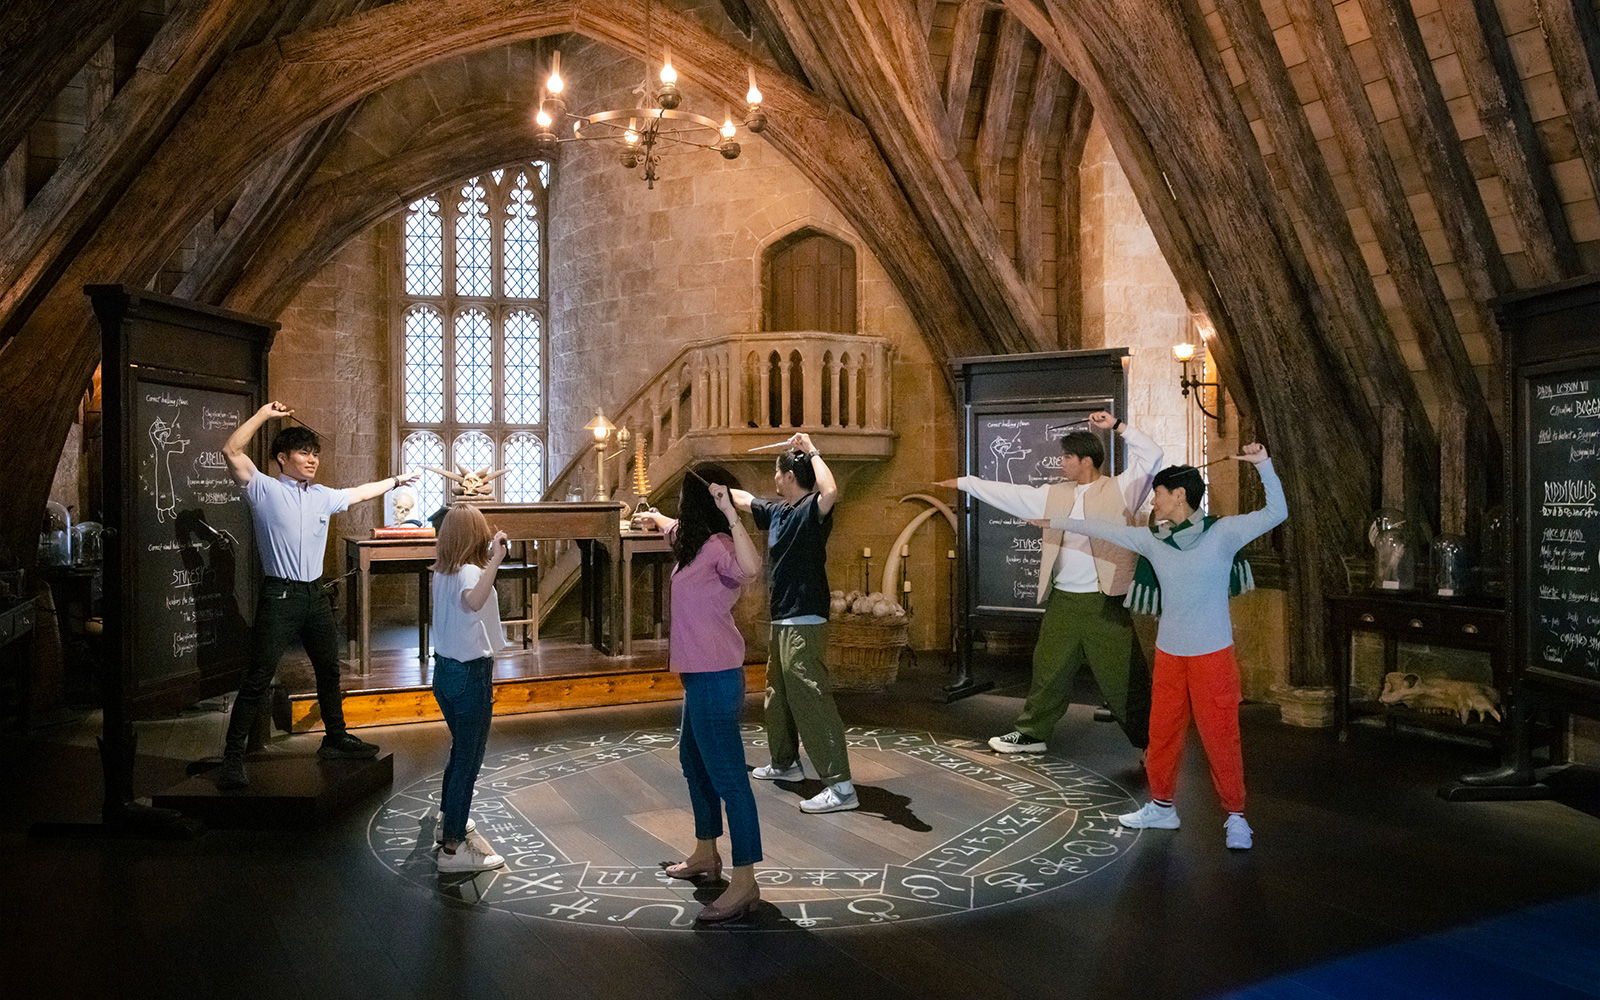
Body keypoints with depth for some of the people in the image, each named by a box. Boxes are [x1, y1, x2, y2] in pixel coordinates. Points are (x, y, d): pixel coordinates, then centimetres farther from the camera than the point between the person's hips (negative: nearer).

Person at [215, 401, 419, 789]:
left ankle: (336, 739, 32)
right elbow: (232, 451, -15)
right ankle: (232, 758, 1)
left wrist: (396, 480, 41)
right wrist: (263, 414, -15)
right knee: (258, 678, -7)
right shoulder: (264, 489, -3)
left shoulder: (323, 496, 14)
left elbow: (359, 493, 32)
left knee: (329, 668, 17)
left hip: (315, 594, 7)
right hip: (279, 596, -7)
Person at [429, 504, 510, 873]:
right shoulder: (471, 572, -20)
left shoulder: (442, 571, 5)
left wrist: (490, 558, 26)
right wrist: (496, 559, -46)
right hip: (471, 675, -9)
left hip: (444, 670, 9)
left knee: (461, 749, 26)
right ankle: (453, 848, 4)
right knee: (468, 759, 0)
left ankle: (448, 818, 42)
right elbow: (472, 602, -45)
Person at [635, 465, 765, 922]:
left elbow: (751, 567, -42)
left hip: (715, 678, -11)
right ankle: (706, 853, 39)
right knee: (694, 761, 24)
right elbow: (676, 528, 37)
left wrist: (730, 514, -43)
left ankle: (744, 883, -2)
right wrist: (654, 516, 56)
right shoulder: (697, 542, 11)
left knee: (727, 776, -7)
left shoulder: (716, 546, -19)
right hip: (701, 676, 11)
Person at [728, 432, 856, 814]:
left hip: (804, 622, -10)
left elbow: (831, 491, -38)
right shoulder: (776, 511, 12)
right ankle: (785, 763, 41)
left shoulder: (811, 511, -15)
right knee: (778, 696, 23)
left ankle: (840, 786, -12)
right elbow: (741, 498, 29)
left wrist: (812, 451, -26)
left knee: (811, 700, -14)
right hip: (781, 622, 10)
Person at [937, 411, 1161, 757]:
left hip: (1106, 603, -5)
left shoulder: (1120, 489, -2)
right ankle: (1032, 733, 28)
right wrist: (964, 482, 19)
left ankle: (1151, 741, 13)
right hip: (1063, 600, 5)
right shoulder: (1055, 495, 12)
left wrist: (1117, 426, -8)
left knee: (1123, 676, -1)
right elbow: (1012, 495, 17)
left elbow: (1152, 455, -9)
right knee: (1048, 668, 14)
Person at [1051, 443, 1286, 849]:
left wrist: (1263, 465, -20)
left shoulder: (1222, 533, -8)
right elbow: (1104, 529, 12)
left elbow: (1276, 512, -12)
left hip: (1213, 655, -5)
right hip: (1169, 654, 5)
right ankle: (1161, 807, 29)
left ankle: (1235, 817, 14)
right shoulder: (1152, 539, 4)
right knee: (1162, 733, 13)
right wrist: (1057, 521, 17)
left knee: (1220, 736, -1)